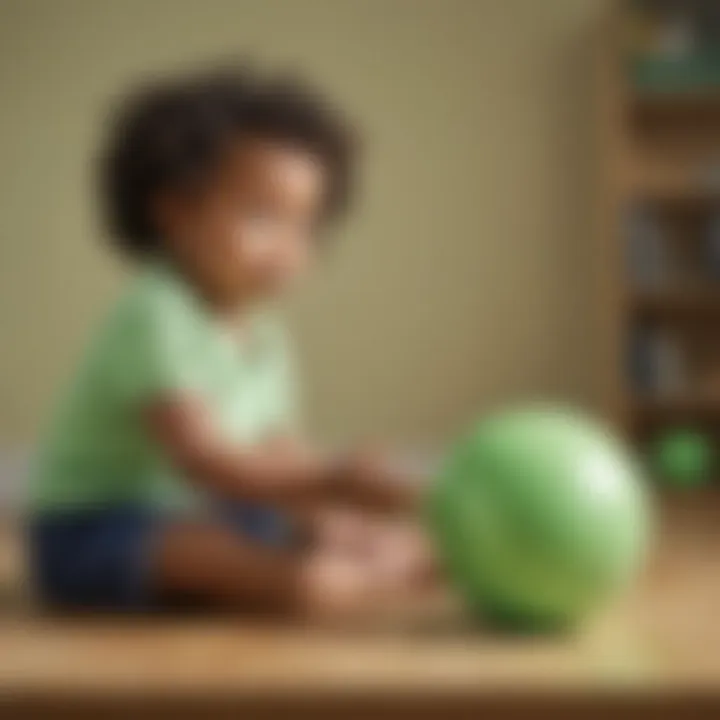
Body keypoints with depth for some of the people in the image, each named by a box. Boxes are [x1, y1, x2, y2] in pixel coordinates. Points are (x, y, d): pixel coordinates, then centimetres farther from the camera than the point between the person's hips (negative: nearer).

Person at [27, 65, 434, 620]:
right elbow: (204, 460, -32)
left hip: (203, 519, 9)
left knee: (414, 547, 13)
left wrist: (322, 516, -15)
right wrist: (334, 480, -43)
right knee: (311, 584, -33)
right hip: (103, 527, -9)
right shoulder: (155, 320, -22)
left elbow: (283, 458, 5)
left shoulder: (263, 336, 7)